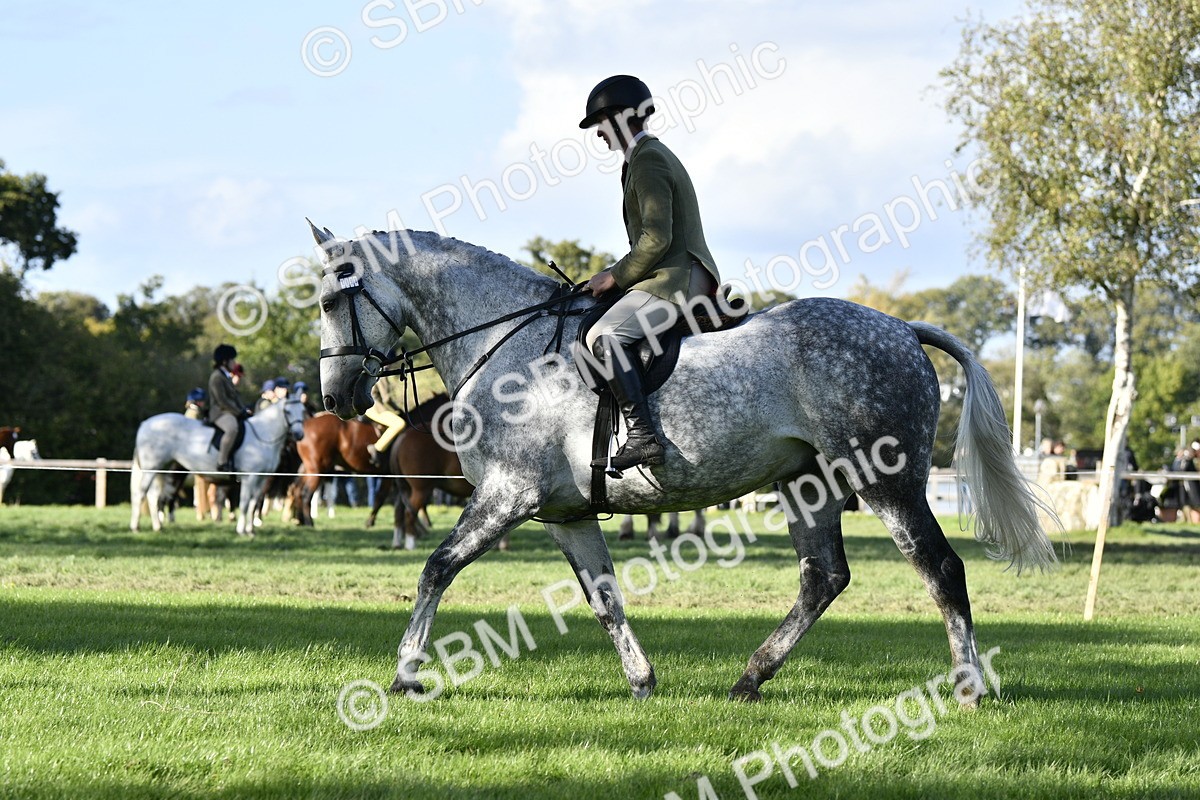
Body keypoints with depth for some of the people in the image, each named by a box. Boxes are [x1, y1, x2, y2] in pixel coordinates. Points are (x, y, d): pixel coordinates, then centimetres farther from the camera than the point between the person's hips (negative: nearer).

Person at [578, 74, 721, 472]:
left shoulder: (647, 161, -11)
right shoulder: (657, 155, 23)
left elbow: (656, 239, -20)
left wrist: (616, 276, -11)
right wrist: (619, 273, 17)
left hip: (676, 279, -11)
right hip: (684, 278, 11)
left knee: (603, 337, -24)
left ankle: (643, 437, -34)